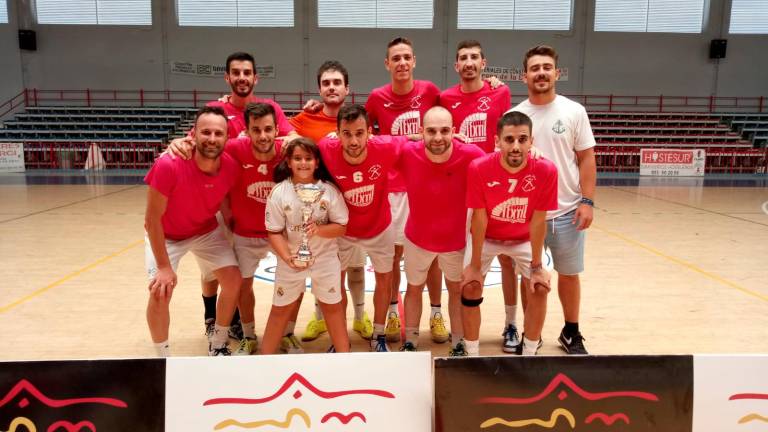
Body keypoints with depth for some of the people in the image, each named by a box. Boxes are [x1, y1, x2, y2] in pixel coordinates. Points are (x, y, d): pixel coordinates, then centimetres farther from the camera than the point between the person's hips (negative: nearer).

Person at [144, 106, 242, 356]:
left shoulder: (231, 167, -24)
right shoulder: (168, 165, -36)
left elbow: (225, 202, -3)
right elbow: (152, 219, -26)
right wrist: (164, 267, -23)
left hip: (207, 231, 4)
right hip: (165, 235, -3)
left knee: (233, 280, -3)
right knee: (160, 292, -16)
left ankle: (218, 346, 20)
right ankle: (163, 358, 10)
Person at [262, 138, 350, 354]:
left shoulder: (329, 190, -11)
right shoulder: (279, 192, -12)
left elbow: (341, 227, -7)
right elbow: (274, 232, -10)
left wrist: (319, 229, -26)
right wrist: (287, 257, -24)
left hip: (325, 258, 0)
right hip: (291, 260, 0)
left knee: (332, 306, 15)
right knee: (281, 308, 13)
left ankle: (344, 353, 30)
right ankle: (265, 357, 28)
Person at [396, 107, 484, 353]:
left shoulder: (471, 155, -28)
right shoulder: (407, 154, -26)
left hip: (456, 239, 0)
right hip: (417, 239, 1)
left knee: (457, 289, 21)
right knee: (414, 288, 21)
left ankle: (458, 344, 42)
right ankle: (410, 342, 43)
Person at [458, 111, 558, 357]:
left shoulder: (546, 170, -28)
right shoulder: (479, 168, -30)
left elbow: (538, 220, -19)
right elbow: (479, 218, -21)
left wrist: (537, 266, -13)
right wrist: (475, 265, -16)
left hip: (524, 240, 1)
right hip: (486, 238, -1)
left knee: (540, 288, -7)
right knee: (470, 287, -8)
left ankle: (529, 352, 14)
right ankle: (471, 352, 11)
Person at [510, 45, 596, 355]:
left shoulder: (574, 111, 0)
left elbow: (586, 159, 0)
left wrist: (587, 201, -9)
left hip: (567, 211, 0)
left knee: (569, 273, 13)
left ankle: (571, 333, 31)